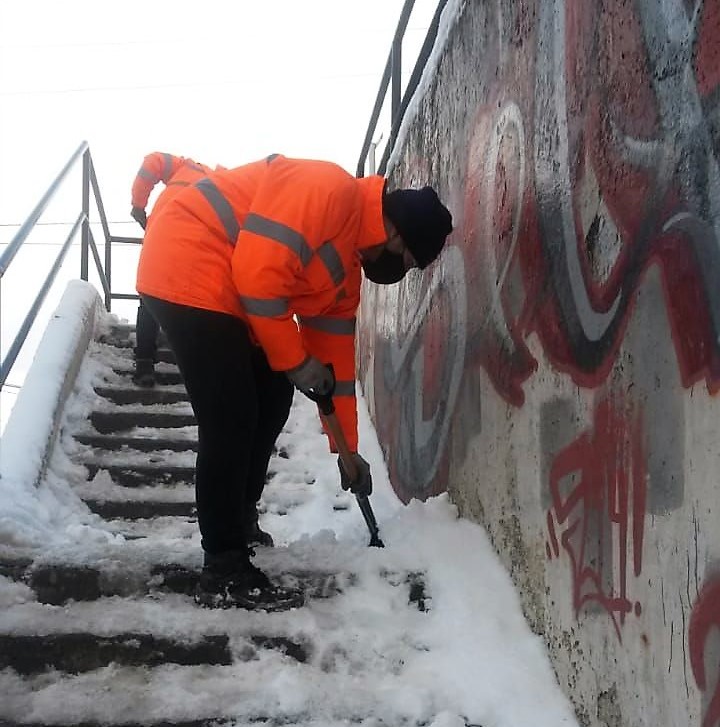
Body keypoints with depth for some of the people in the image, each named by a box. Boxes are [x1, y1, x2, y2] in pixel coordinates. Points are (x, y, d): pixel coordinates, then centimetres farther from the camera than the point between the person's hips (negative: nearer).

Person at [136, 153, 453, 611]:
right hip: (187, 269, -11)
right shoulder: (328, 190, -17)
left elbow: (336, 352, 18)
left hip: (228, 296, 11)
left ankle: (239, 523, 32)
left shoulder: (348, 263, 13)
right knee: (231, 420, -13)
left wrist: (347, 448, 20)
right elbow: (258, 271, -25)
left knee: (272, 400, 15)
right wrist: (295, 360, -14)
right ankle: (225, 573, -5)